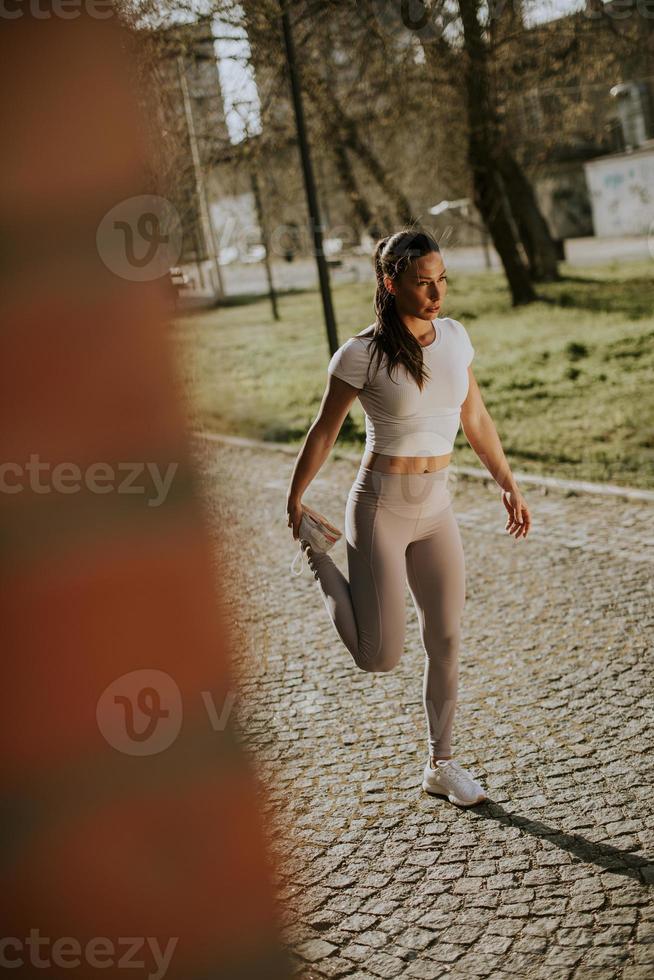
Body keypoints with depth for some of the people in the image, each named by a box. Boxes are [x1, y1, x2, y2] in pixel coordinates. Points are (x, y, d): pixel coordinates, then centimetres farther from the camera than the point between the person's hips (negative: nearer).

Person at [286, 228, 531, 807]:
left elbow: (476, 420, 13)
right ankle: (318, 554, 20)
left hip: (437, 509, 5)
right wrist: (294, 501, 7)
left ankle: (441, 765, 27)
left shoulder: (455, 336, 2)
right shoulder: (362, 354, -14)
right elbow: (323, 432, -3)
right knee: (381, 656, -4)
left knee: (447, 641, 9)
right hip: (381, 508, -5)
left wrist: (509, 485, 16)